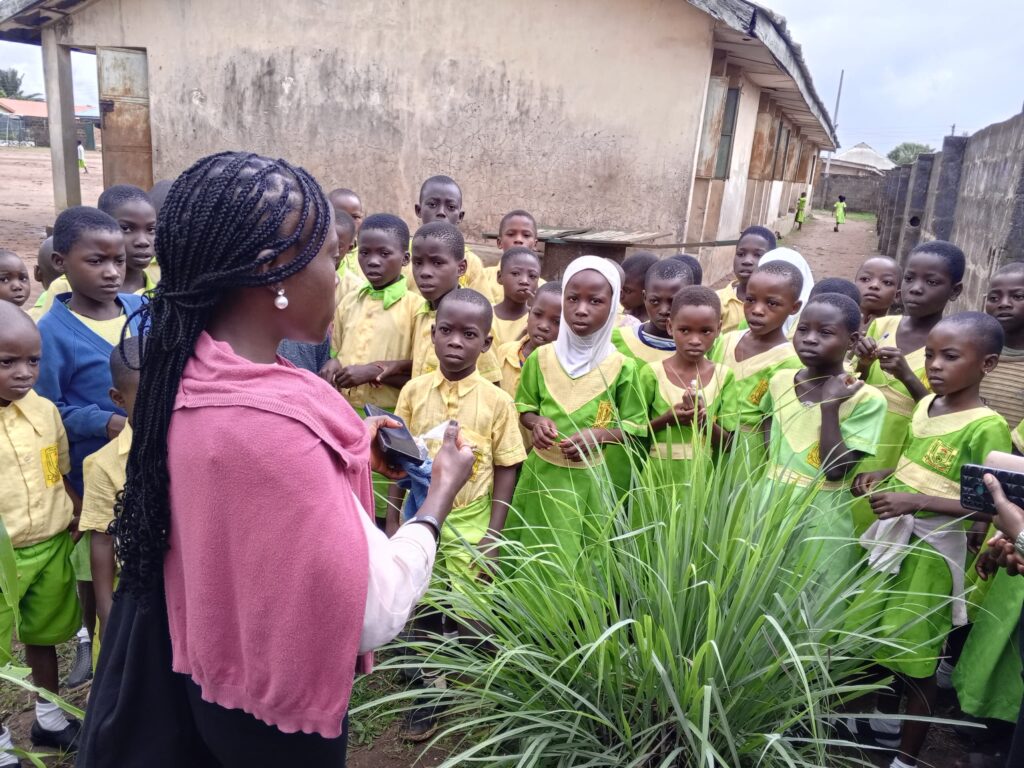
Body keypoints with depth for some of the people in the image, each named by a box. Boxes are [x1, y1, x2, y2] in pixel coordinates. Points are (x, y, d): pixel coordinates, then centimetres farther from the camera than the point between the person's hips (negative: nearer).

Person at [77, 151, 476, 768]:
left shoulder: (194, 371, -8)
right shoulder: (269, 425, -37)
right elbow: (375, 613, -30)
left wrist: (349, 447, 3)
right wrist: (441, 494, -16)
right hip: (271, 704, -7)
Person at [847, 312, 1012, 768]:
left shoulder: (986, 428, -19)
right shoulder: (924, 406, 4)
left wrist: (916, 500, -28)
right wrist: (879, 476, 1)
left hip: (933, 549, -8)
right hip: (893, 539, 8)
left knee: (916, 654, 5)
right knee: (880, 638, 21)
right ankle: (884, 722, 44)